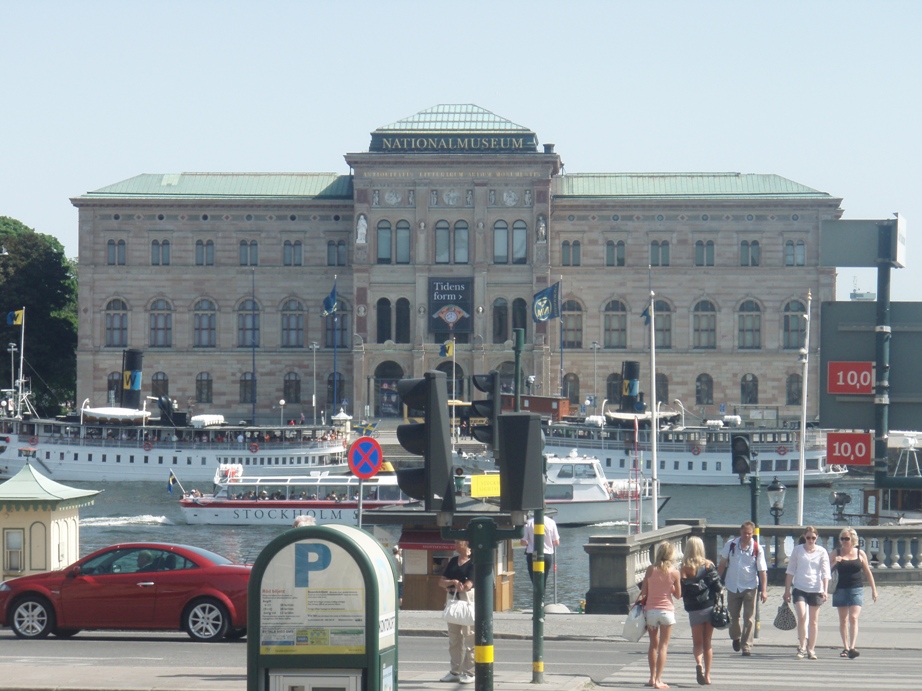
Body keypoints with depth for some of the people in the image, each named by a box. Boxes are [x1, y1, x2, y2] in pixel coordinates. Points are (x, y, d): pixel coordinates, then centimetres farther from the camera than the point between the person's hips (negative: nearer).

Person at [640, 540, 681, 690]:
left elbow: (643, 592, -3)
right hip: (667, 610, -1)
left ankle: (652, 677, 20)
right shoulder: (674, 572, -8)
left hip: (651, 610, 2)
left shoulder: (651, 569, -6)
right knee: (663, 646, 2)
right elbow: (678, 594, 0)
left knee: (653, 644, 16)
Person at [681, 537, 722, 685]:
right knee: (707, 643, 12)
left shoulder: (684, 568, -7)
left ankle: (699, 662, -20)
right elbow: (717, 586, -7)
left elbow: (681, 591, -9)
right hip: (709, 606, 1)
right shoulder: (708, 565, -3)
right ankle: (707, 675, 12)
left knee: (697, 642, 10)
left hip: (694, 609, -1)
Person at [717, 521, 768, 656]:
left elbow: (762, 571, -7)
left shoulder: (757, 549, -8)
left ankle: (746, 646, -3)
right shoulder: (730, 545, -2)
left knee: (749, 618, -6)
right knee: (733, 616, 11)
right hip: (733, 587, 2)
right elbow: (722, 564, 9)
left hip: (750, 587, -2)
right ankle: (736, 637, 38)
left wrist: (764, 590, -14)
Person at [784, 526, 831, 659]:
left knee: (813, 621, 6)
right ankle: (802, 647, -8)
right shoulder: (798, 550, 4)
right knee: (802, 618, -15)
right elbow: (790, 571, 8)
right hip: (799, 589, -1)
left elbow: (825, 573, 0)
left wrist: (825, 591, -12)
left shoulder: (822, 552, 3)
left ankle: (811, 649, 14)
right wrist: (787, 590, 6)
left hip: (816, 590, 1)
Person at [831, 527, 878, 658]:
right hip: (841, 589, 2)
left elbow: (867, 572, 10)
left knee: (853, 618, -13)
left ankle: (852, 648, -20)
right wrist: (834, 562, -15)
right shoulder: (836, 553, 4)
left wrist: (874, 589, 9)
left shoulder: (860, 554, 4)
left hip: (856, 589, -2)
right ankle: (845, 648, 15)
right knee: (843, 619, 7)